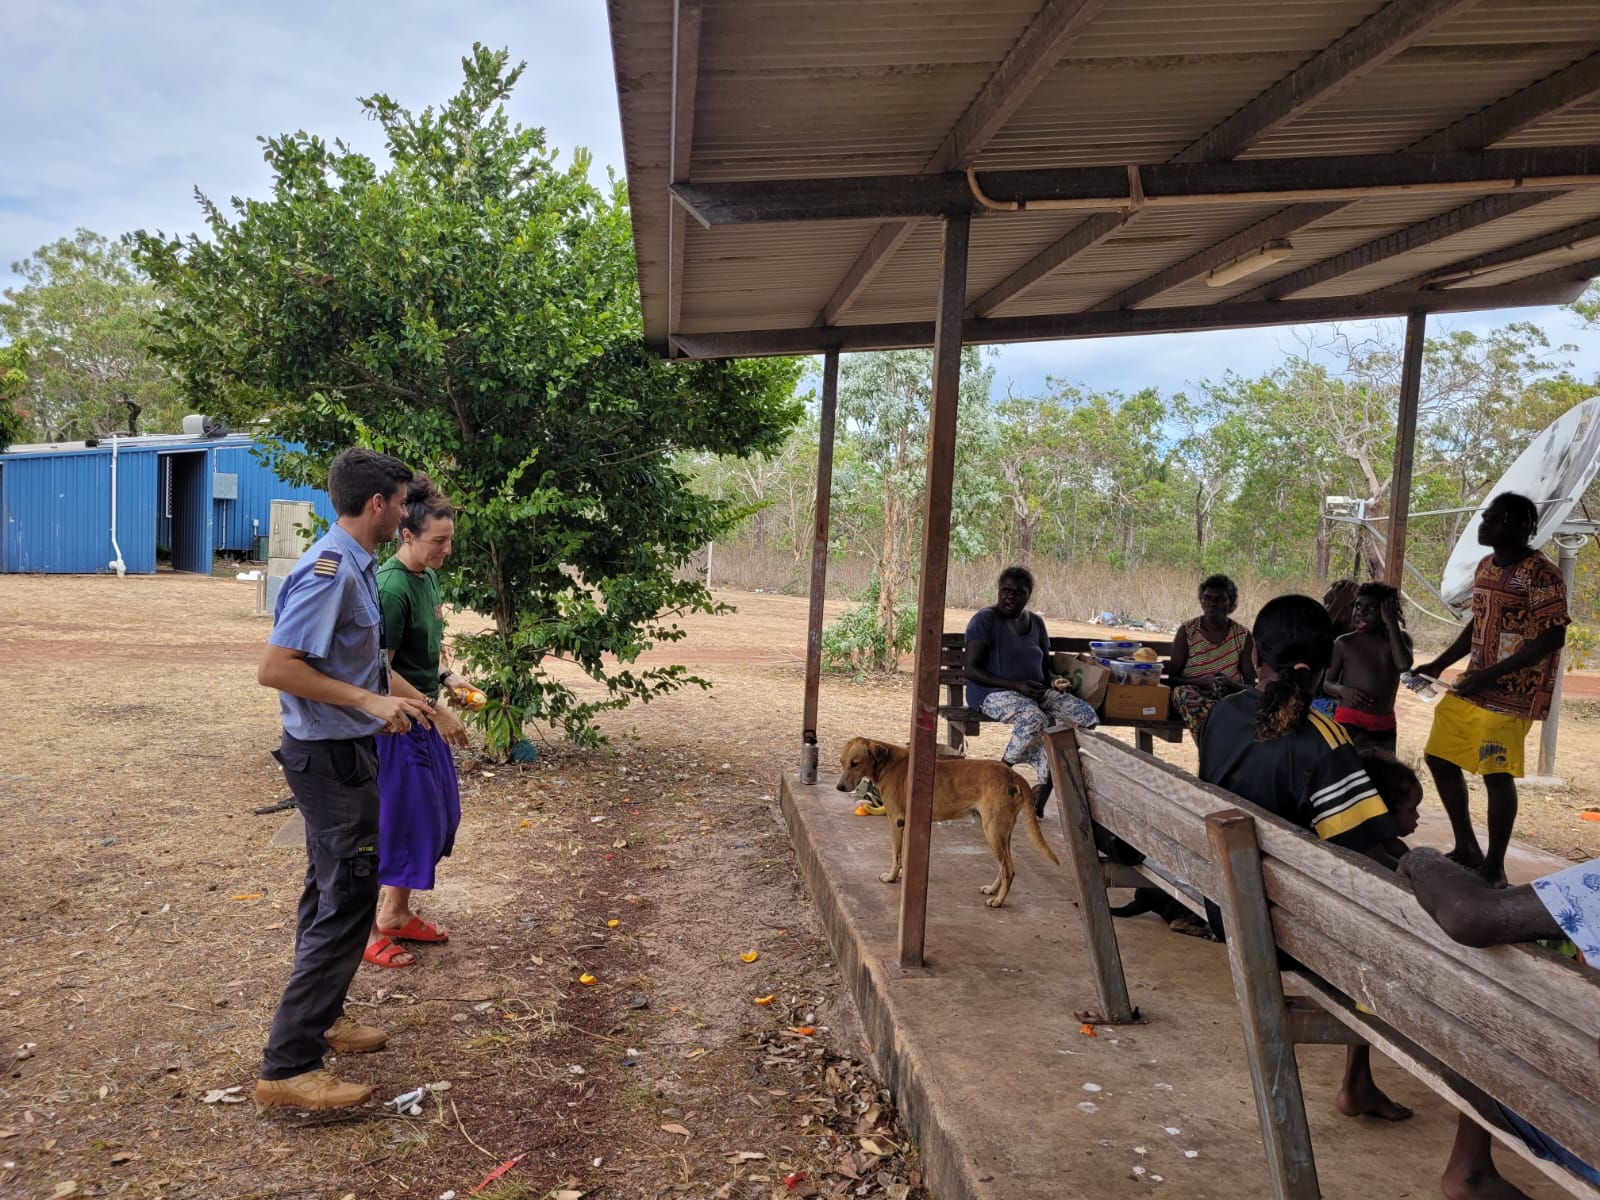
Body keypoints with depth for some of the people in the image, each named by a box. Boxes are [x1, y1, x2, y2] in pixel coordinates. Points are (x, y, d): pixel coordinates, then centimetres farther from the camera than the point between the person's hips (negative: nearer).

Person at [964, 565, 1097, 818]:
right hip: (994, 693, -7)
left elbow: (1046, 665, 23)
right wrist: (1016, 685, -20)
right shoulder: (985, 620, -7)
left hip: (1036, 692, 7)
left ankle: (1046, 784, -14)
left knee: (1087, 715, -15)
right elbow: (971, 669, -13)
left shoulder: (1036, 622, 13)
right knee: (1035, 719, -37)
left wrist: (1047, 685, -1)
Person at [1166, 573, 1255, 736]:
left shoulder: (1242, 635, 6)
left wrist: (1231, 683, -19)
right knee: (1183, 693, -37)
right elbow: (1172, 677, 0)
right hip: (1193, 695, -1)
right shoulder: (1187, 630, 3)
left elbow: (1250, 685, 5)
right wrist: (1202, 682, -19)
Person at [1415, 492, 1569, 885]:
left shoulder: (1540, 573, -15)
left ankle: (1494, 866, 7)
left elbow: (1553, 638, -19)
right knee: (1440, 758, 12)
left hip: (1510, 692, -9)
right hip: (1472, 685, 9)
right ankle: (1467, 848, 25)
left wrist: (1492, 674, -23)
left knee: (1496, 774, -7)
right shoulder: (1485, 567, 12)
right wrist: (1438, 665, 12)